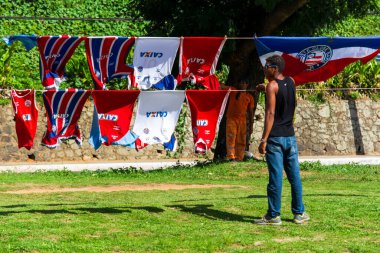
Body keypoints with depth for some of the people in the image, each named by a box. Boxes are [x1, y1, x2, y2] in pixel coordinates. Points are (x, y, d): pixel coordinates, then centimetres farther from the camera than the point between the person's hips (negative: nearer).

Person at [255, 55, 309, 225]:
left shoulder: (272, 86, -10)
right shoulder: (291, 82, 10)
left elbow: (270, 113, -18)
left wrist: (264, 139, -19)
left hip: (275, 137, -6)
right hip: (290, 136, 6)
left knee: (275, 177, -4)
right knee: (294, 176, 9)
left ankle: (274, 215, -1)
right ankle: (299, 213, 13)